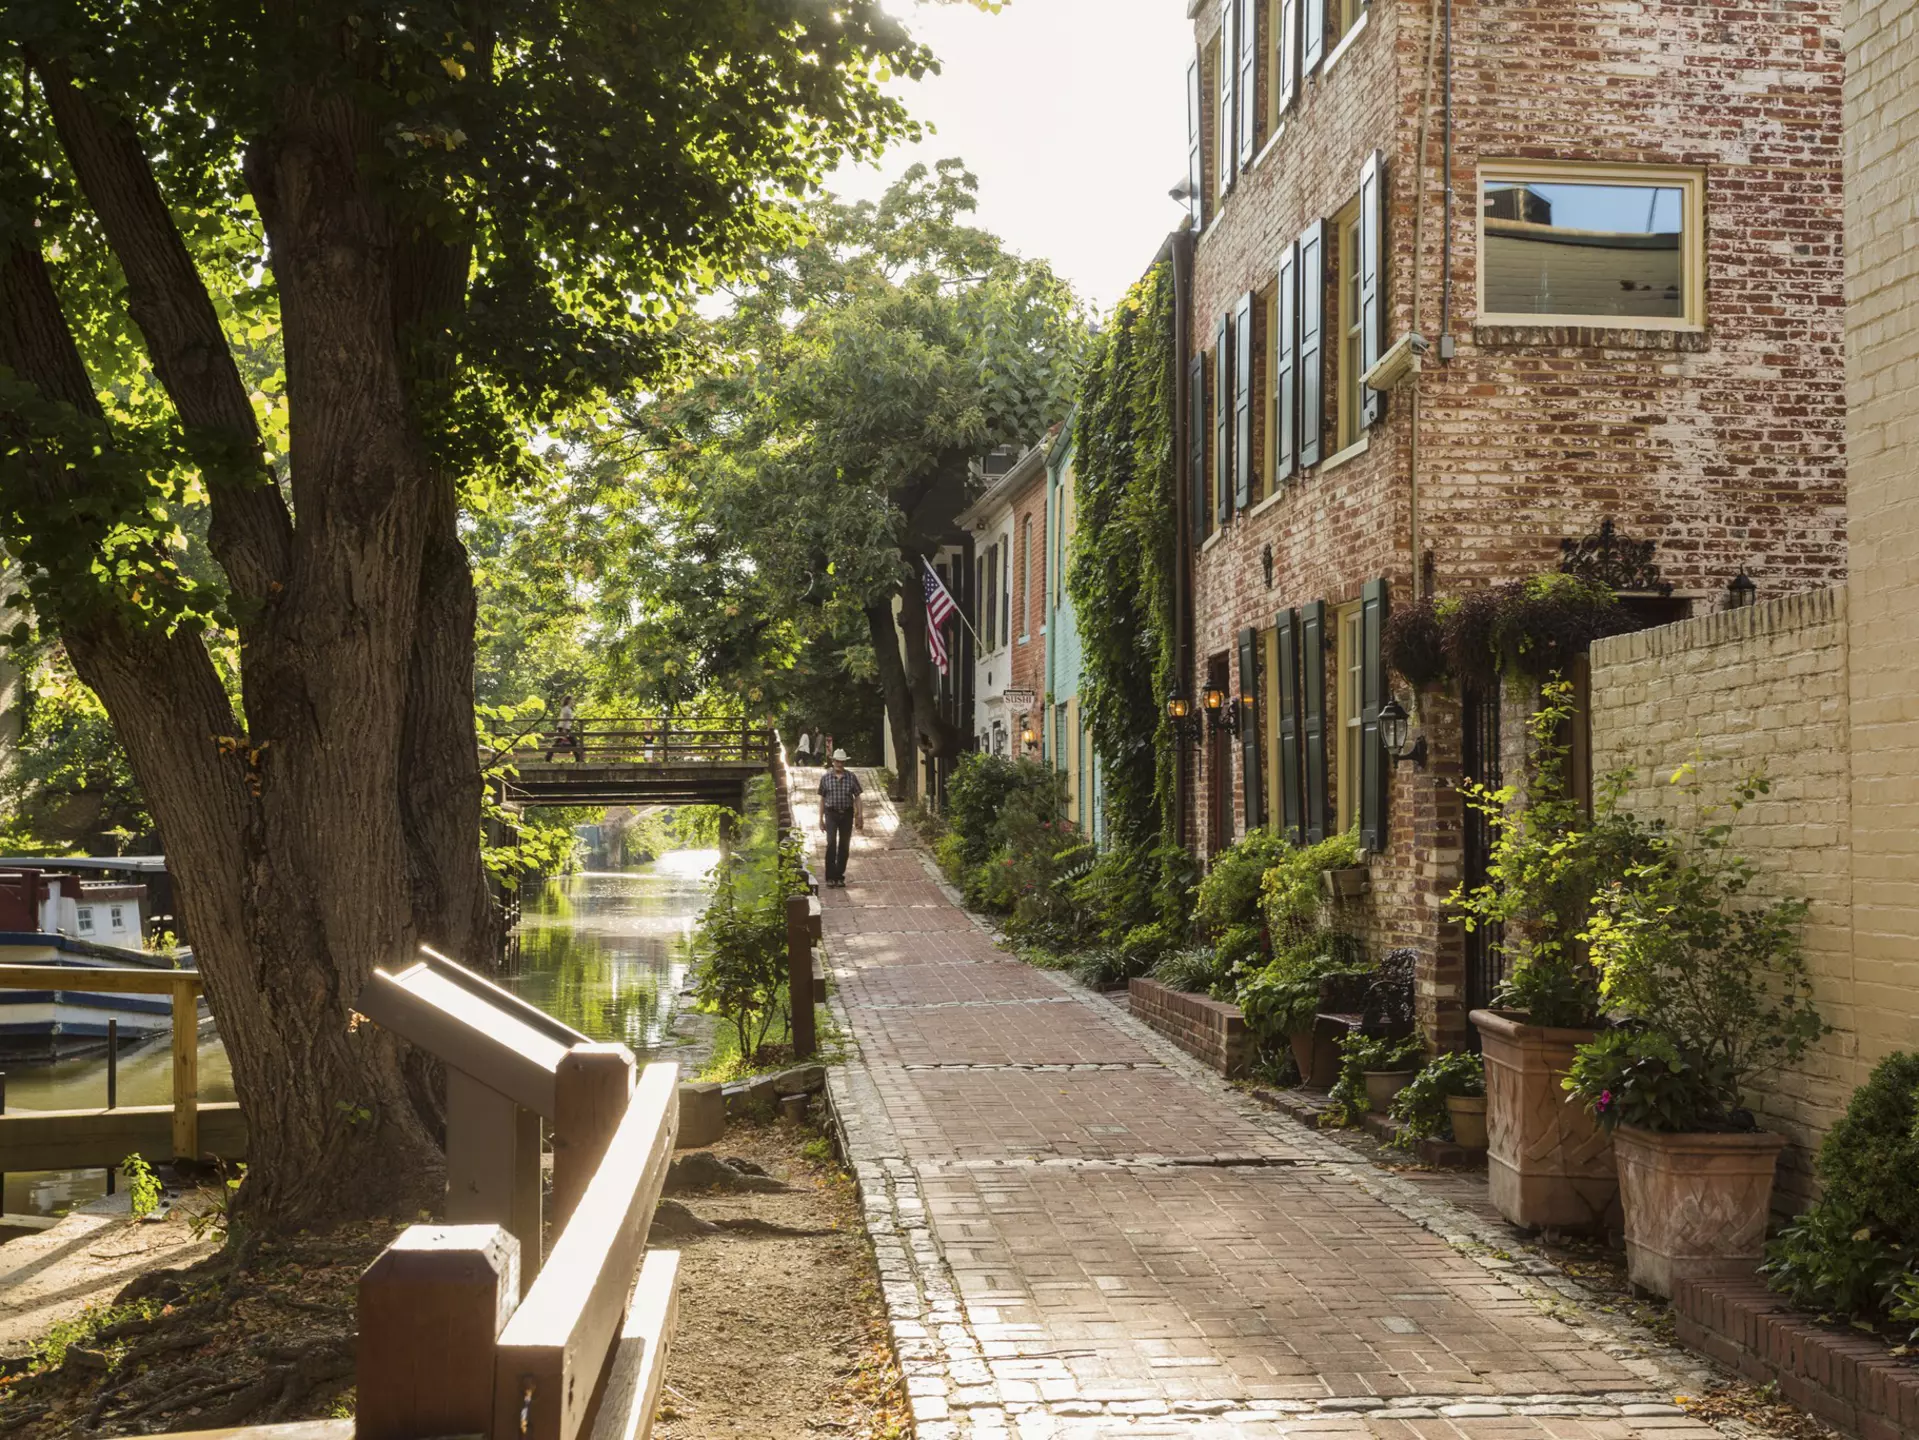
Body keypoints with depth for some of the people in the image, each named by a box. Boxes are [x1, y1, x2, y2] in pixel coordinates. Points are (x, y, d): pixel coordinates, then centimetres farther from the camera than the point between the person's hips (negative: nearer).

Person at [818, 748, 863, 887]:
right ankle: (830, 877, -10)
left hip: (847, 814, 2)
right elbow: (822, 799, 6)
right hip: (831, 814, -2)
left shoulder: (851, 777, 2)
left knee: (844, 846, 5)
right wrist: (821, 819, 4)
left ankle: (839, 876, 15)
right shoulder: (826, 778, 1)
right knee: (831, 843, -14)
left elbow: (857, 797, 5)